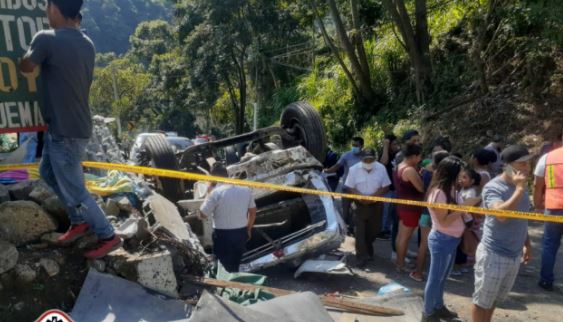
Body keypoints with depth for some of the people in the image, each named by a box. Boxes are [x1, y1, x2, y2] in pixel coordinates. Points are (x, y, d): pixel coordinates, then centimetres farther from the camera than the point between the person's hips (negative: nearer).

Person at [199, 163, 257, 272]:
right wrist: (248, 229, 21)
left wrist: (209, 193, -3)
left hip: (223, 235, -5)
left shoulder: (216, 192, -19)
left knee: (225, 270, 13)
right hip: (241, 233, 5)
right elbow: (253, 211, 8)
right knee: (235, 266, 25)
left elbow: (202, 215, -9)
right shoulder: (245, 188, -3)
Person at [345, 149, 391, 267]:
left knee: (373, 230, 13)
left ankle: (368, 250, 37)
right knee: (360, 232, -6)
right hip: (360, 205, -2)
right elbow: (349, 187, -8)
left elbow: (385, 187, -6)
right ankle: (362, 256, 1)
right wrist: (361, 197, -25)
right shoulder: (354, 169, -10)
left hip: (376, 205, 2)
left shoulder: (381, 168, -7)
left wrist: (372, 196, -20)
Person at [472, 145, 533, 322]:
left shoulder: (521, 185, 5)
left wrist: (526, 244, 20)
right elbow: (501, 215, -35)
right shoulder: (493, 188, -18)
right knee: (483, 301, 8)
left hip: (514, 255, 7)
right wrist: (519, 189, -28)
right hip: (494, 255, -7)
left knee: (494, 299, 21)